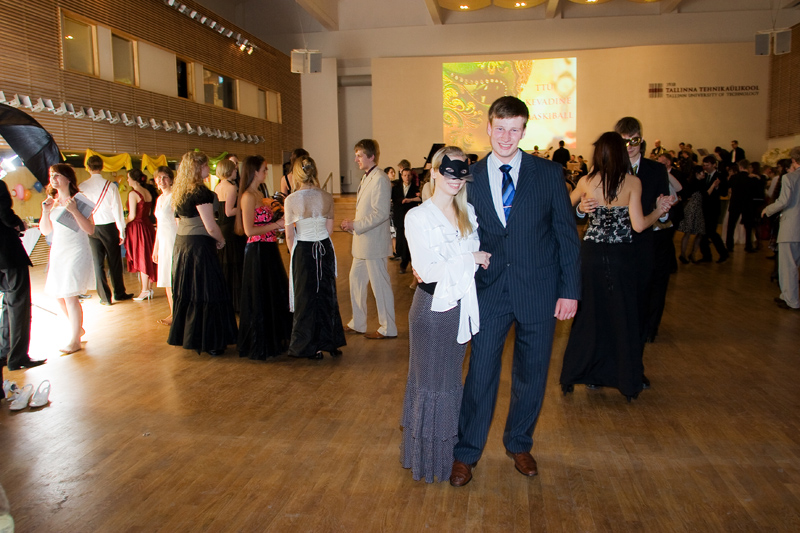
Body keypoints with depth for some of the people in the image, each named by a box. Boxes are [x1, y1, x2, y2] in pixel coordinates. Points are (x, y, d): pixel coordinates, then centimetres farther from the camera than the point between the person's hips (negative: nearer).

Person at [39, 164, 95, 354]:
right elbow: (45, 230, 11)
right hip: (57, 253, 7)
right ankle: (77, 328, 33)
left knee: (70, 295, -10)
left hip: (76, 253, -7)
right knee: (58, 295, 12)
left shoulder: (79, 200, -8)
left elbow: (90, 230, -14)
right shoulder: (52, 201, 10)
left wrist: (74, 211, -24)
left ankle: (75, 340, 1)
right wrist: (46, 212, -5)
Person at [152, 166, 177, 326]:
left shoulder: (174, 196, -9)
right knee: (165, 278, 10)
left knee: (172, 277, -6)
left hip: (173, 239, -9)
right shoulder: (160, 199, 17)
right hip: (163, 241, 9)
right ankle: (173, 313, 17)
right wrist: (155, 247, 21)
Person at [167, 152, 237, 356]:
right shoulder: (201, 191, -16)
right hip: (199, 245, -9)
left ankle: (186, 336, 25)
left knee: (186, 292, 15)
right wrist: (221, 240, 0)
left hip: (181, 244, 9)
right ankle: (210, 341, 7)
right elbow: (210, 227, -19)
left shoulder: (179, 191, 11)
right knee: (207, 291, 0)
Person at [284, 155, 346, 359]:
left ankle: (310, 346, 19)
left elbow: (289, 236, -6)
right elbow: (330, 229, 3)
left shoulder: (291, 200, -12)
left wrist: (295, 253, 9)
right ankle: (330, 343, 25)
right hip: (325, 248, 3)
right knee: (327, 294, 15)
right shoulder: (327, 197, -4)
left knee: (306, 298, 10)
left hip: (303, 251, -3)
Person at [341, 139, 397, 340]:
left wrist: (356, 225, -20)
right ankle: (357, 323, 29)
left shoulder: (380, 180, -17)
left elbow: (380, 214, -23)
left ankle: (388, 328, 12)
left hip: (374, 243, -10)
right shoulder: (367, 178, 14)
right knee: (356, 279, 16)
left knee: (380, 285, 0)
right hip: (363, 243, 10)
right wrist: (353, 224, 8)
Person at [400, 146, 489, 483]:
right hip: (432, 308, -5)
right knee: (429, 381, 7)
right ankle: (425, 455, 24)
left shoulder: (469, 213, 7)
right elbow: (426, 271, -16)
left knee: (451, 379, 16)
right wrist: (470, 259, -14)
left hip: (462, 307, 6)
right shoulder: (418, 217, -10)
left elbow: (479, 256, 13)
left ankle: (447, 450, 33)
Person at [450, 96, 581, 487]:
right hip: (489, 290, 0)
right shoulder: (470, 177, 1)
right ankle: (466, 453, 23)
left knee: (531, 374, 13)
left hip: (538, 292, 0)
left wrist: (569, 290, -4)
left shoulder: (549, 173, -2)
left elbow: (567, 234, 0)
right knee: (480, 373, 4)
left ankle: (520, 444, 36)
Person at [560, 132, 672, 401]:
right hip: (622, 256, -1)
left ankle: (572, 376, 21)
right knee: (623, 317, 10)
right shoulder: (633, 182, -8)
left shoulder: (586, 181, -3)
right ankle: (628, 381, 20)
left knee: (588, 314, 13)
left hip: (592, 254, 2)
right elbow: (638, 225, -11)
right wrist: (659, 211, 6)